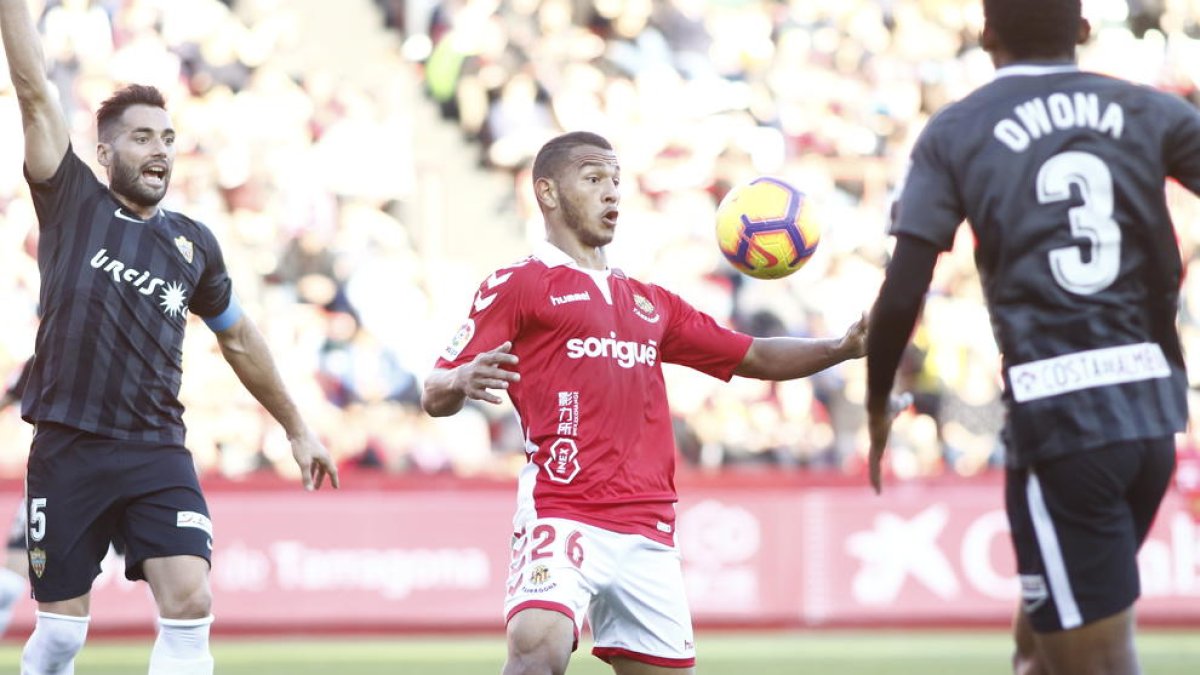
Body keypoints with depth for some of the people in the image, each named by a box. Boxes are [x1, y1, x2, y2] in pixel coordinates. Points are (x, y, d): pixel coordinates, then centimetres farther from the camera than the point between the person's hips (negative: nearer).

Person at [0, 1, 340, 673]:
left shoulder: (193, 242, 12)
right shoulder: (73, 204, 3)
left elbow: (239, 339, 24)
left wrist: (297, 427, 27)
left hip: (158, 454, 2)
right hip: (67, 451, -2)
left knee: (191, 604, -15)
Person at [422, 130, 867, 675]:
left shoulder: (651, 303, 24)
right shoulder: (518, 285, 5)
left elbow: (754, 357, 27)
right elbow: (435, 396, -1)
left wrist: (841, 347, 11)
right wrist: (462, 381, -25)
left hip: (648, 533, 7)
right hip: (561, 515, -6)